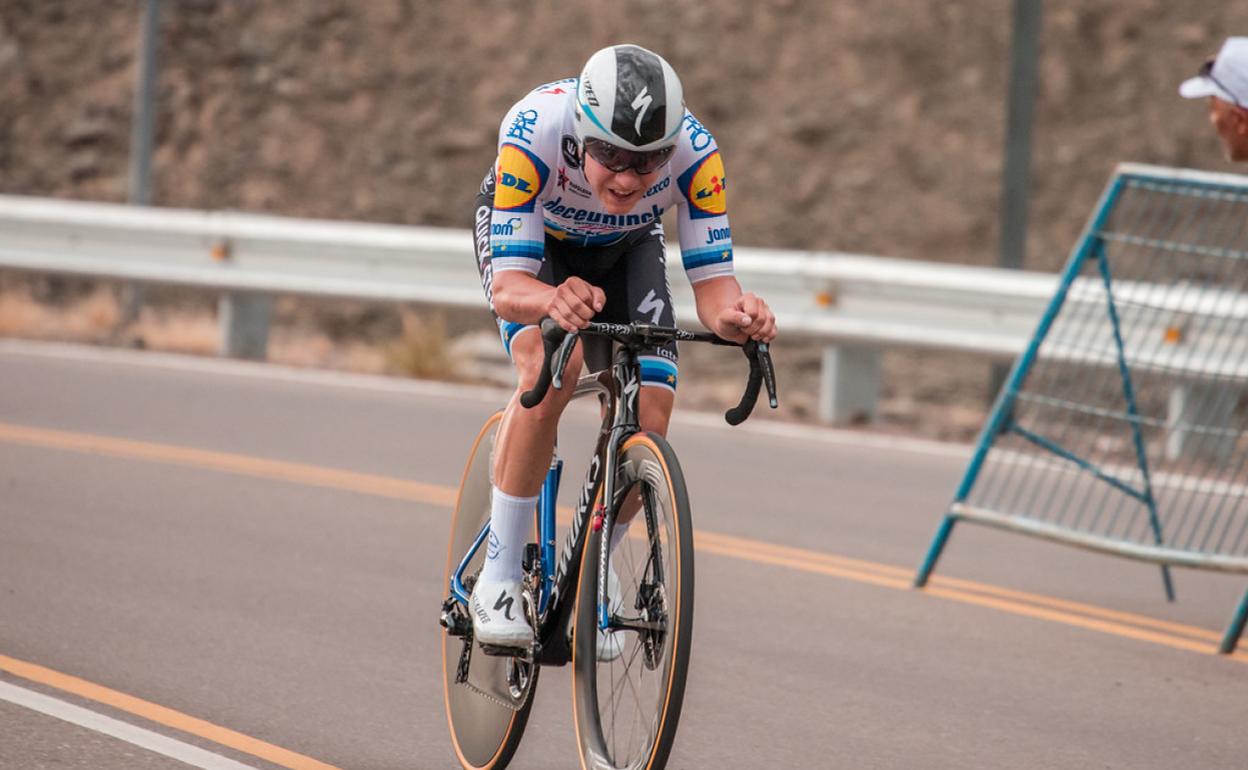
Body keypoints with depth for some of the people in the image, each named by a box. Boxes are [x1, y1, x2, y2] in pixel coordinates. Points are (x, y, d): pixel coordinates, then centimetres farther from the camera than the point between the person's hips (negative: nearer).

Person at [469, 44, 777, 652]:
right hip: (528, 235, -2)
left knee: (649, 418, -16)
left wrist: (733, 315, -56)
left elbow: (711, 282, -32)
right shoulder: (535, 134, -41)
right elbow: (507, 287, -42)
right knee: (551, 368, -32)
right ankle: (498, 579, -20)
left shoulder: (694, 152, -35)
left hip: (625, 247, 3)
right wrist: (553, 300, -64)